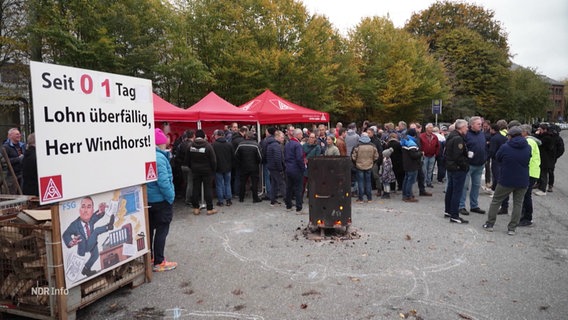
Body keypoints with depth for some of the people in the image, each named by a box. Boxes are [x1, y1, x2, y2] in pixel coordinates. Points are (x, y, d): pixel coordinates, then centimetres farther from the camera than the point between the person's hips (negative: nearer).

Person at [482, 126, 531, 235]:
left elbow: (497, 158, 2)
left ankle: (489, 224, 15)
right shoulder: (528, 147, -4)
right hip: (522, 181, 3)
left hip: (506, 180, -2)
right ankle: (512, 228, 12)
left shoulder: (505, 147, -14)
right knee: (517, 204, 11)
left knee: (496, 201, 11)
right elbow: (528, 160, 10)